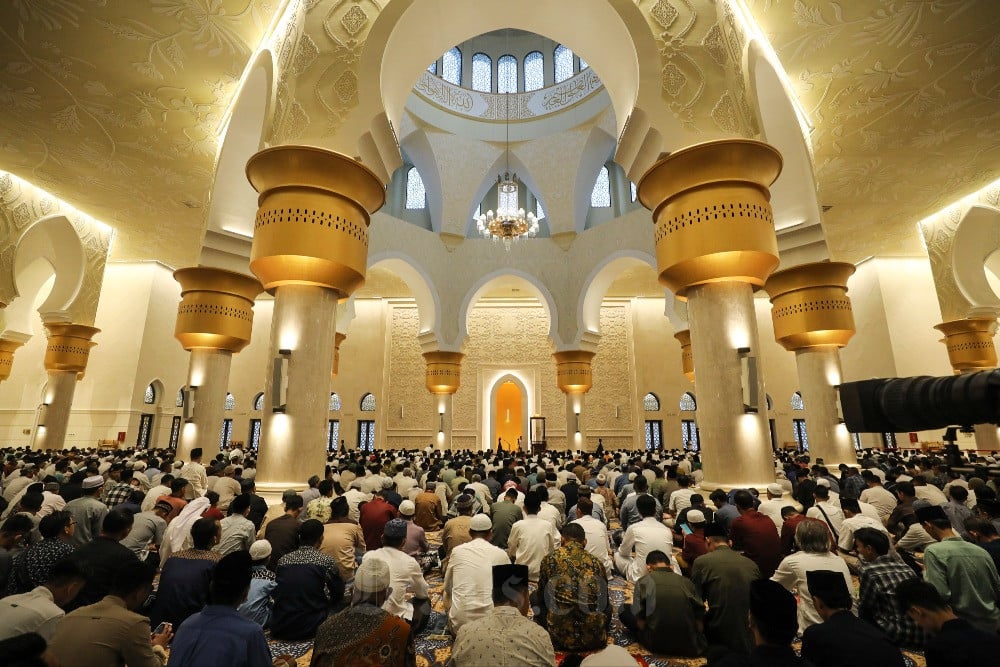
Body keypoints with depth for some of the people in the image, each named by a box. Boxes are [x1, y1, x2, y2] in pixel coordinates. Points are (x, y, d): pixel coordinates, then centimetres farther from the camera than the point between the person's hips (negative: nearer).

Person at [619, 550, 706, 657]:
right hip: (689, 646, 3)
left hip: (657, 644, -3)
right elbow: (700, 617, 4)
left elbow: (640, 621, -4)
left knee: (624, 609, 17)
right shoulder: (687, 581, 4)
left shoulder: (644, 581, -2)